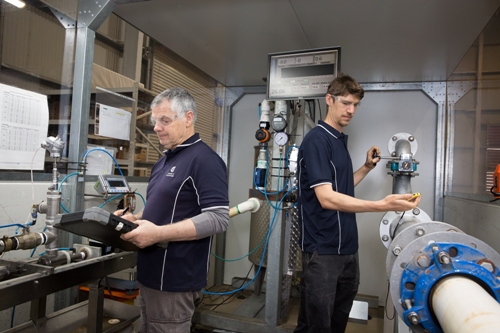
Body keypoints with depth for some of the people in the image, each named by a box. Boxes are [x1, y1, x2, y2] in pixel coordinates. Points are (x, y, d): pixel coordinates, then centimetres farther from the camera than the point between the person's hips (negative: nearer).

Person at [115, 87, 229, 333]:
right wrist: (135, 219, 4)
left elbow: (218, 219, -24)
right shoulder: (164, 160, 14)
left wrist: (158, 233, -27)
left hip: (175, 280, -9)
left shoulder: (204, 160, -16)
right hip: (151, 274, 9)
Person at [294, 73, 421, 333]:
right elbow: (326, 198, -24)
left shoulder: (341, 140, 13)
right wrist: (382, 205, -30)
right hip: (322, 250, -8)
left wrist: (367, 167, 8)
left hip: (347, 247, 9)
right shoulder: (316, 140, -14)